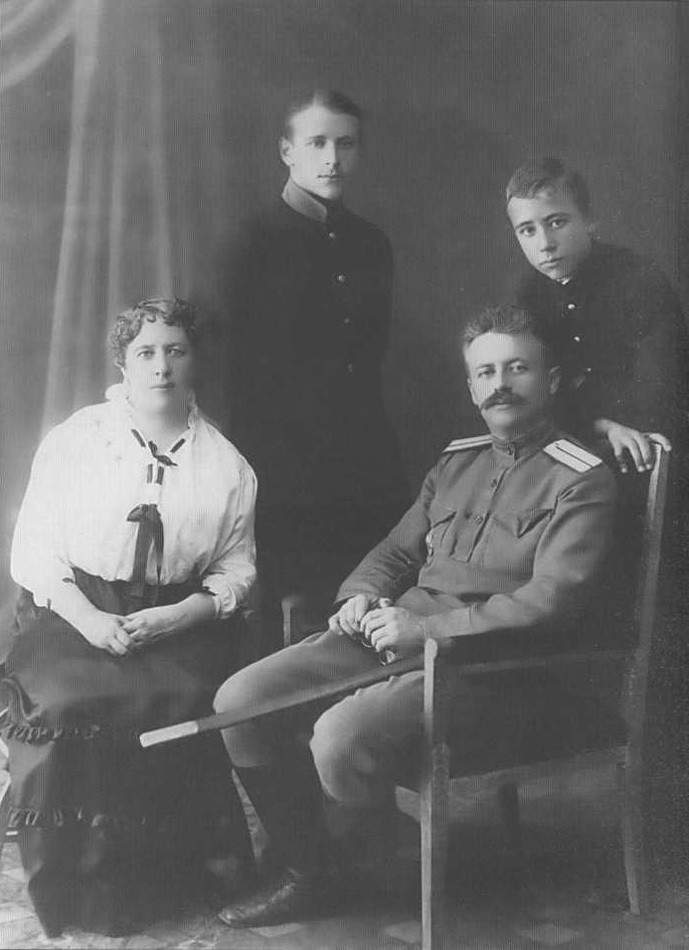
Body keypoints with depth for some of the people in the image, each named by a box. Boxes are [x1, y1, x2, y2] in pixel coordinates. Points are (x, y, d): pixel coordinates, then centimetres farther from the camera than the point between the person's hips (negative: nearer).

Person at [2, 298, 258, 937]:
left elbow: (237, 563, 6)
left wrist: (182, 614, -12)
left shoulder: (226, 464, 6)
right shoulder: (74, 440, 3)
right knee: (64, 703, -28)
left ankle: (165, 873, -5)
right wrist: (86, 617, -16)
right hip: (78, 609, 0)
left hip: (181, 617, 1)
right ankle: (75, 889, -7)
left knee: (185, 702, -28)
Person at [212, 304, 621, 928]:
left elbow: (548, 602, -17)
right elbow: (396, 552, 25)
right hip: (395, 636, 7)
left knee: (343, 736, -32)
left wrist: (425, 627, -19)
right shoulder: (457, 462, 20)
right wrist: (361, 597, 2)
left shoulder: (581, 482, -3)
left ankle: (342, 844, 6)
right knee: (241, 700, -9)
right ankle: (303, 871, 9)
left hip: (494, 666, -7)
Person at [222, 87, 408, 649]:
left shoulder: (372, 245, 14)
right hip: (285, 459, -5)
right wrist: (257, 462, -9)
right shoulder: (259, 242, -2)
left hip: (369, 458, 5)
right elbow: (241, 365, -4)